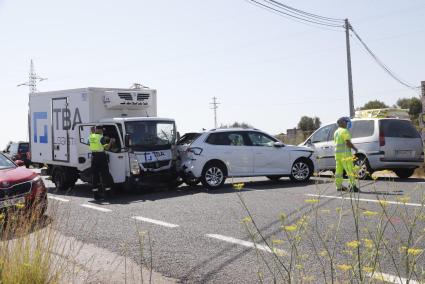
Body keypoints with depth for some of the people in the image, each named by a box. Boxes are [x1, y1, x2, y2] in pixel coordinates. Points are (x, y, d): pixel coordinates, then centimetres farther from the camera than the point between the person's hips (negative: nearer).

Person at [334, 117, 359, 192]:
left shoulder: (336, 132, 17)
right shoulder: (344, 131, -11)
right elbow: (348, 142, -20)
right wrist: (355, 148, -7)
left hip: (337, 153, 9)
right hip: (345, 153, -9)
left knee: (339, 170, 9)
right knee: (350, 170, -8)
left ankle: (339, 186, 10)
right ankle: (353, 186, -11)